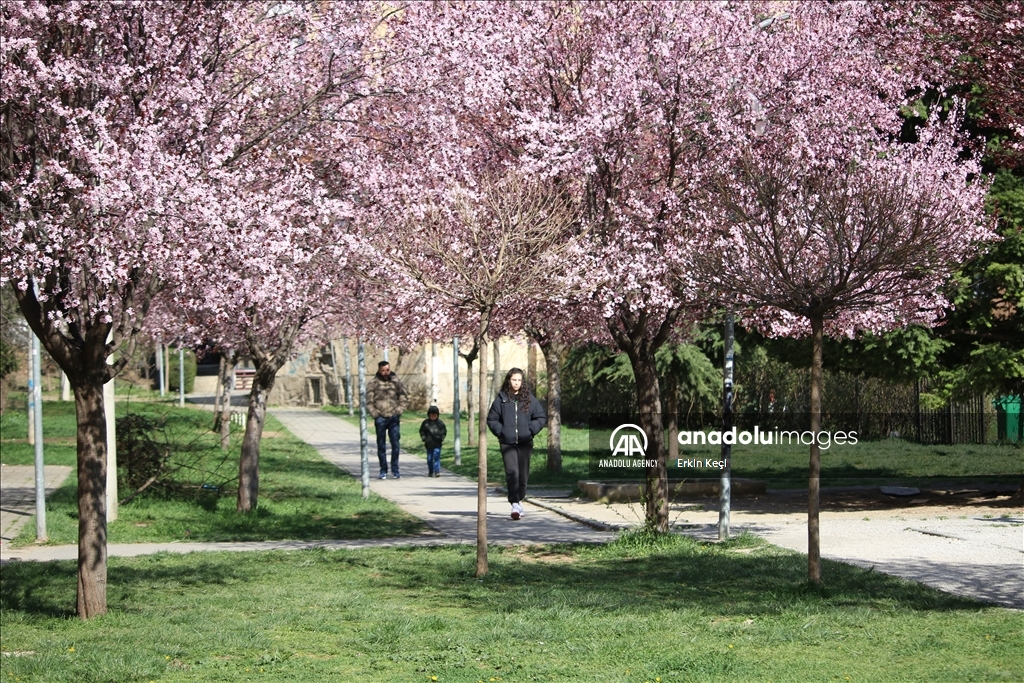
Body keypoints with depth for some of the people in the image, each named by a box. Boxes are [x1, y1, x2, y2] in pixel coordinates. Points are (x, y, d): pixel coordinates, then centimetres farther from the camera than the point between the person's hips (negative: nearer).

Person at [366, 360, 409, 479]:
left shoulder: (396, 381, 6)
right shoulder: (373, 383, 0)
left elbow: (404, 397, 12)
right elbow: (368, 401, 1)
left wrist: (399, 411, 1)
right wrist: (375, 414, -8)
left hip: (394, 418, 1)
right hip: (380, 418, -1)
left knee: (395, 444, -2)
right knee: (381, 446, 4)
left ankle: (395, 470, 5)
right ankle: (383, 471, 11)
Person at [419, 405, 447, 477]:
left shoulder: (440, 423, 2)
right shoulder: (425, 423, 4)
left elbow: (444, 431, 9)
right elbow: (421, 431, 11)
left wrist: (441, 438, -2)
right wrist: (424, 438, -1)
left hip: (437, 444, -2)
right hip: (429, 444, 2)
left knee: (436, 457, -11)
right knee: (429, 459, 9)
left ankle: (437, 471, -11)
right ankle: (430, 472, 19)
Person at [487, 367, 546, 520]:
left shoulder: (529, 399, 5)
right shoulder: (501, 399, 3)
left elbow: (541, 417, 10)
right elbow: (492, 419, 10)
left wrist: (531, 431, -2)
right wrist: (500, 432, -4)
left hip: (525, 443, 2)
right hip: (507, 444, -2)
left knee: (523, 473, 8)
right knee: (512, 472, -15)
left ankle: (519, 500, 27)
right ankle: (514, 505, -21)